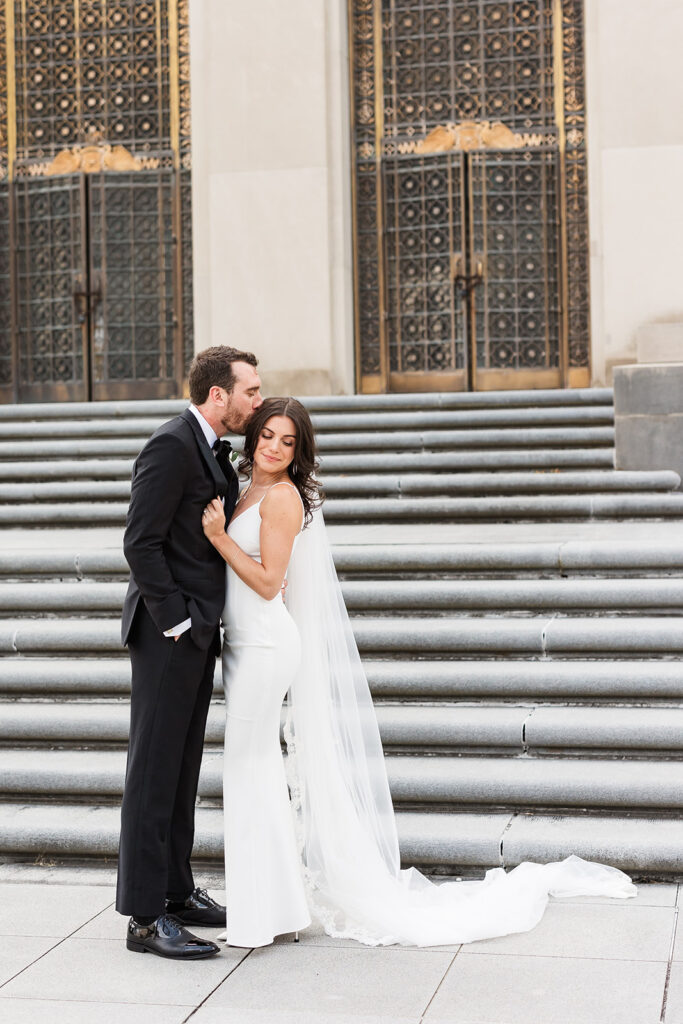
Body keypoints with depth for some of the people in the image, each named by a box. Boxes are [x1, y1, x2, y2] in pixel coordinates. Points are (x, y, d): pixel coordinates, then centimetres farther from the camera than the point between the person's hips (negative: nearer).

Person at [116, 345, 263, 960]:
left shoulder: (215, 452, 15)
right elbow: (141, 543, -19)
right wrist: (175, 620, -18)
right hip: (168, 634, -10)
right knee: (154, 770, -5)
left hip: (198, 632, 10)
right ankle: (146, 916, 0)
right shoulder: (170, 447, -14)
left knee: (182, 768, 15)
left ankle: (175, 890, 25)